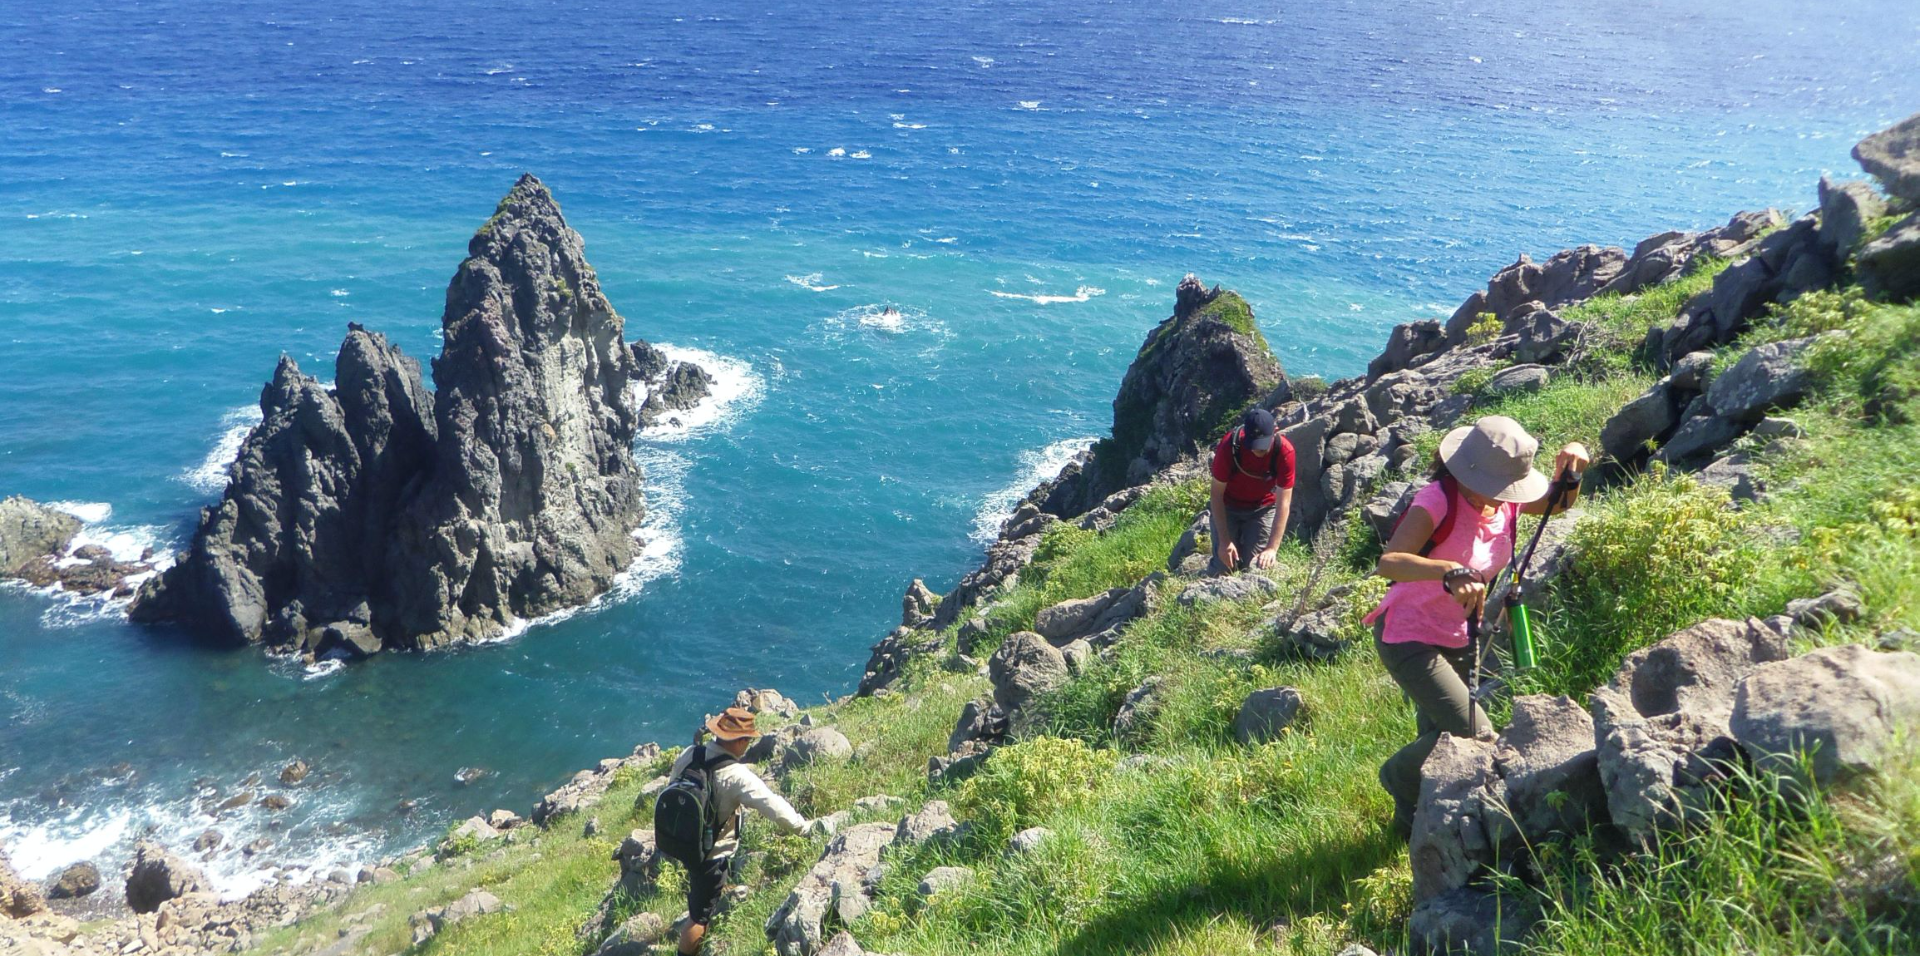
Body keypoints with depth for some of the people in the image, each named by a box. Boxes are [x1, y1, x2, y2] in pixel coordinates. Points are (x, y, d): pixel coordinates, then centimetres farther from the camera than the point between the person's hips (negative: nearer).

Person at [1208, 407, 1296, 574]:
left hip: (1263, 508, 1)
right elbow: (1217, 495, -21)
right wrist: (1224, 541, -24)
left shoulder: (1284, 452, -28)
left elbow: (1283, 503, -26)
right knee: (1223, 568, -7)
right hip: (1228, 507, -1)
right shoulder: (1229, 446, -30)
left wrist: (1272, 548, -33)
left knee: (1256, 567, -9)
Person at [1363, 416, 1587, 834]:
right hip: (1408, 638, -8)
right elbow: (1388, 562, -41)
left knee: (1442, 739, 18)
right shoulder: (1438, 501, -27)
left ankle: (1412, 818, 42)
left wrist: (1569, 468, -7)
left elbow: (1557, 504, 15)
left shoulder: (1505, 501, -5)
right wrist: (1451, 572, -56)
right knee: (1475, 736, -16)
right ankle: (1400, 777, 11)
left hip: (1456, 639, 8)